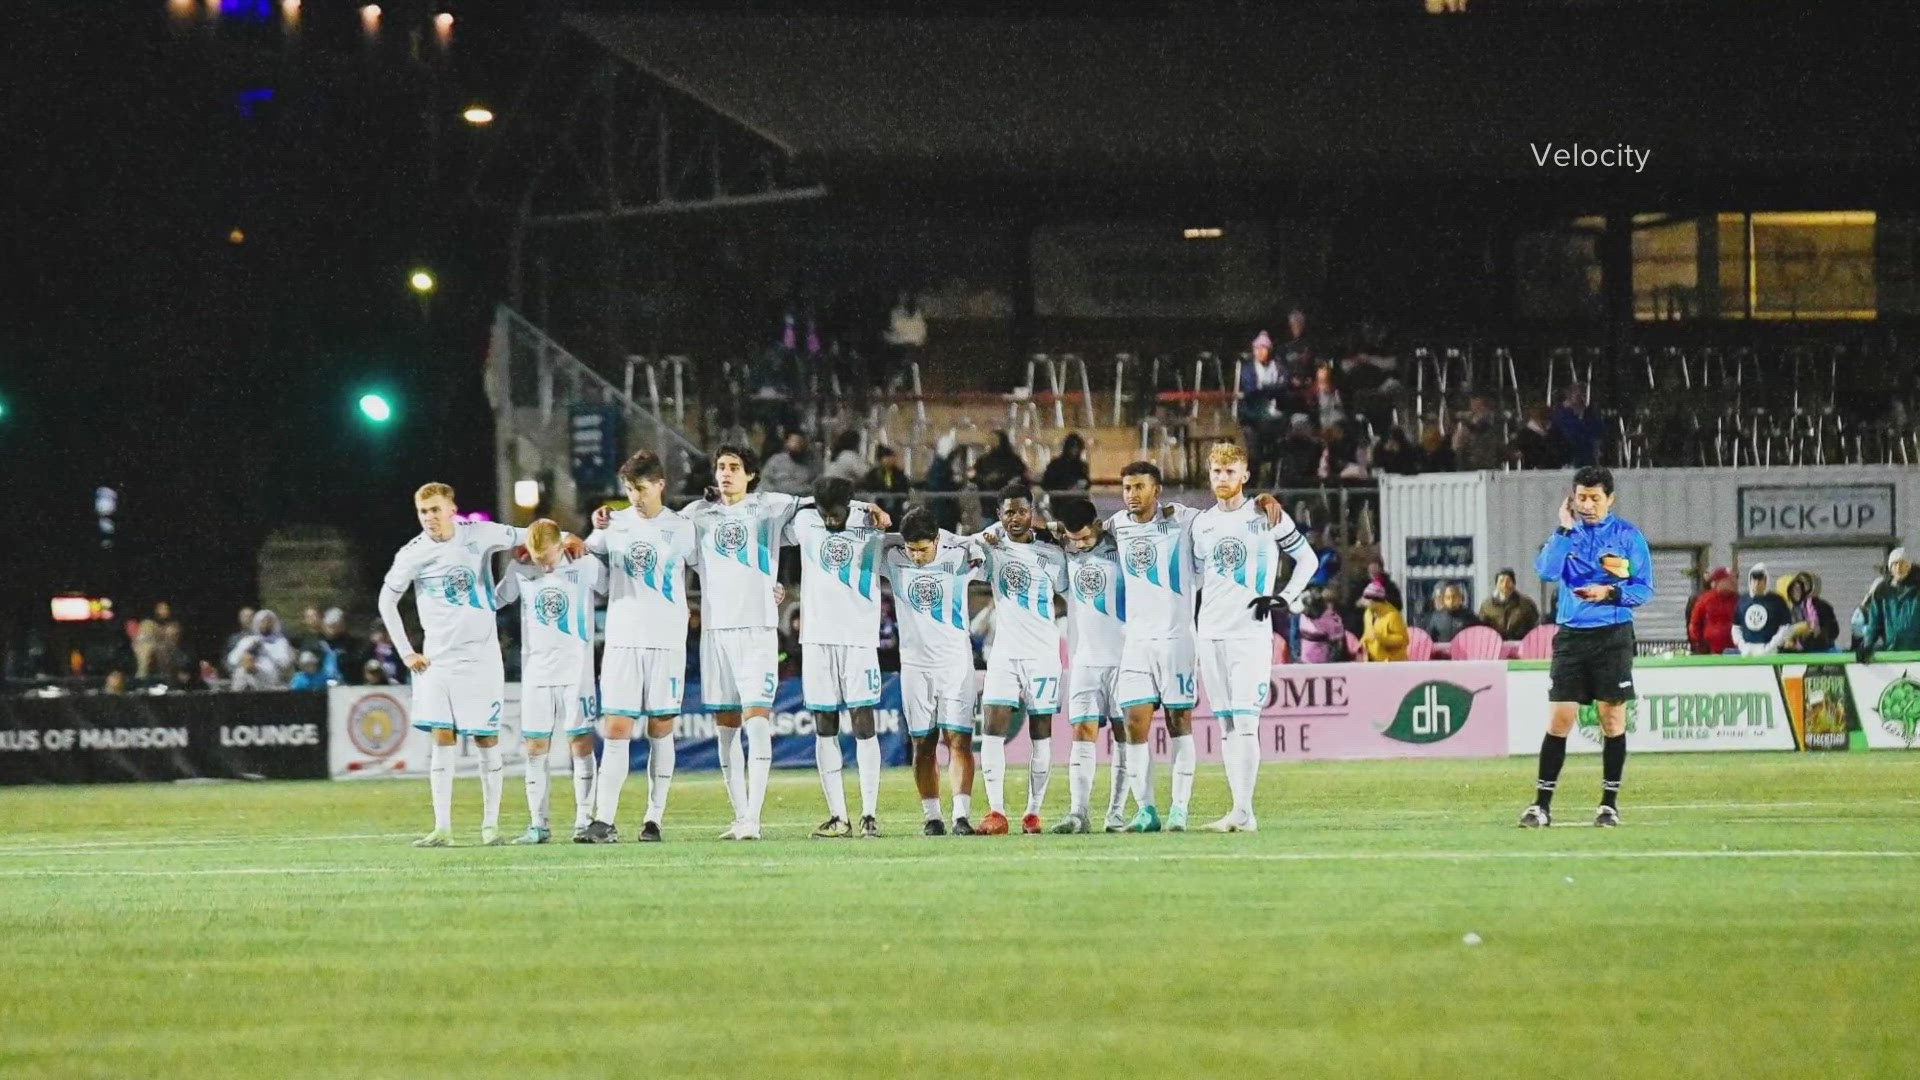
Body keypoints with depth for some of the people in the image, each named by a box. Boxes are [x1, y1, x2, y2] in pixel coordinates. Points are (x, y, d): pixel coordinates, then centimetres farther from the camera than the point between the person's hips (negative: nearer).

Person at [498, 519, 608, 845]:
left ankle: (584, 821, -1)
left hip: (576, 670, -2)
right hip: (536, 670, 2)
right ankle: (538, 824, 6)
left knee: (581, 744, -4)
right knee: (536, 748, 2)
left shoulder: (586, 567, -5)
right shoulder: (519, 570, 2)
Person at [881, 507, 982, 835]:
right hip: (915, 663, 2)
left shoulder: (959, 557, -7)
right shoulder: (893, 560, -3)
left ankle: (961, 815, -13)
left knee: (958, 739, -9)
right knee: (923, 744, 3)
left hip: (955, 661, -2)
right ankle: (931, 816, 7)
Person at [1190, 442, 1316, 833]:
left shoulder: (1266, 515, 0)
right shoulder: (1201, 523, 13)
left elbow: (1307, 559, 6)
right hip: (1210, 633, 5)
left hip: (1251, 632, -5)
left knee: (1245, 722, -14)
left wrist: (1284, 598, -6)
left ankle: (1242, 812, -19)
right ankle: (1239, 811, 6)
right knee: (1226, 725, 4)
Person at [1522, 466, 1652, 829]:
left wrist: (1611, 593, -16)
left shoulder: (1627, 536, 1)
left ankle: (1610, 803, 10)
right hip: (1571, 635, 1)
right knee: (1560, 718, -3)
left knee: (1612, 718, 1)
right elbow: (1546, 571, -10)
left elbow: (1644, 589, 0)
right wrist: (1565, 530, -14)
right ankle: (1542, 804, 0)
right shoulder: (1566, 533, 7)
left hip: (1613, 636, -1)